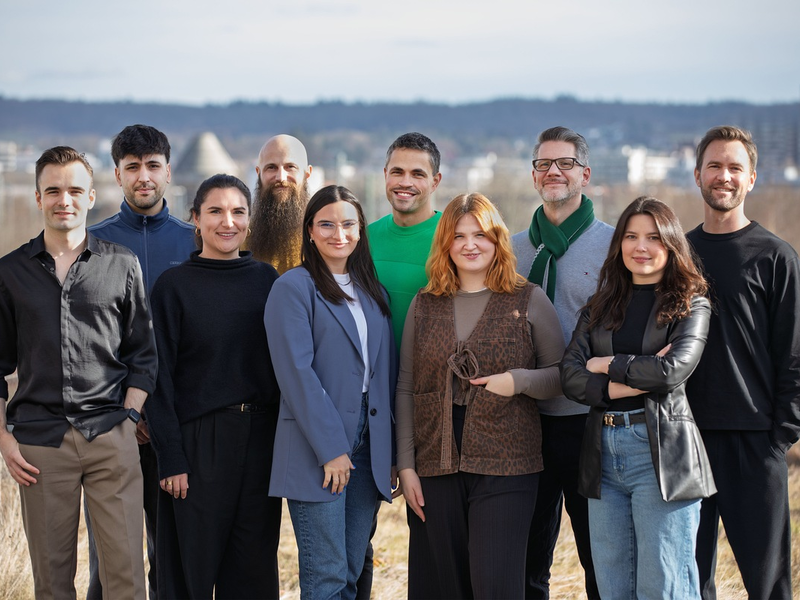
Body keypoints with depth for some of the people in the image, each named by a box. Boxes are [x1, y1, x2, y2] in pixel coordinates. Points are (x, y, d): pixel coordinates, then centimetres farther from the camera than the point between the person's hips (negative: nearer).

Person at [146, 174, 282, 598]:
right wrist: (170, 458, -11)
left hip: (260, 437, 3)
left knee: (255, 566, 7)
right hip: (198, 439, -3)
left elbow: (281, 364, 10)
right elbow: (161, 376, -5)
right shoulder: (175, 286, -3)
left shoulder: (266, 280, 7)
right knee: (194, 565, 2)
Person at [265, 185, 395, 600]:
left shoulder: (372, 293, 16)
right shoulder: (294, 287, -4)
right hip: (317, 453, -6)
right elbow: (296, 371, -12)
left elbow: (383, 374, 15)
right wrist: (331, 449, -16)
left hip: (366, 450, 6)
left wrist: (390, 453, 8)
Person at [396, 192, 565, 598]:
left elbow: (563, 375, 5)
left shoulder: (528, 301, 3)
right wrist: (406, 465, 5)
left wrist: (518, 381, -15)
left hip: (506, 467, -3)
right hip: (438, 469, 3)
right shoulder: (424, 305, 10)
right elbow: (406, 388, 10)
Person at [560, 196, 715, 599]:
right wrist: (636, 380, -12)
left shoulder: (691, 305, 3)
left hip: (662, 453, -5)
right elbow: (570, 377, 1)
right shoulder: (600, 307, 15)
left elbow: (673, 370, -14)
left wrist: (606, 364, -3)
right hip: (603, 453, 5)